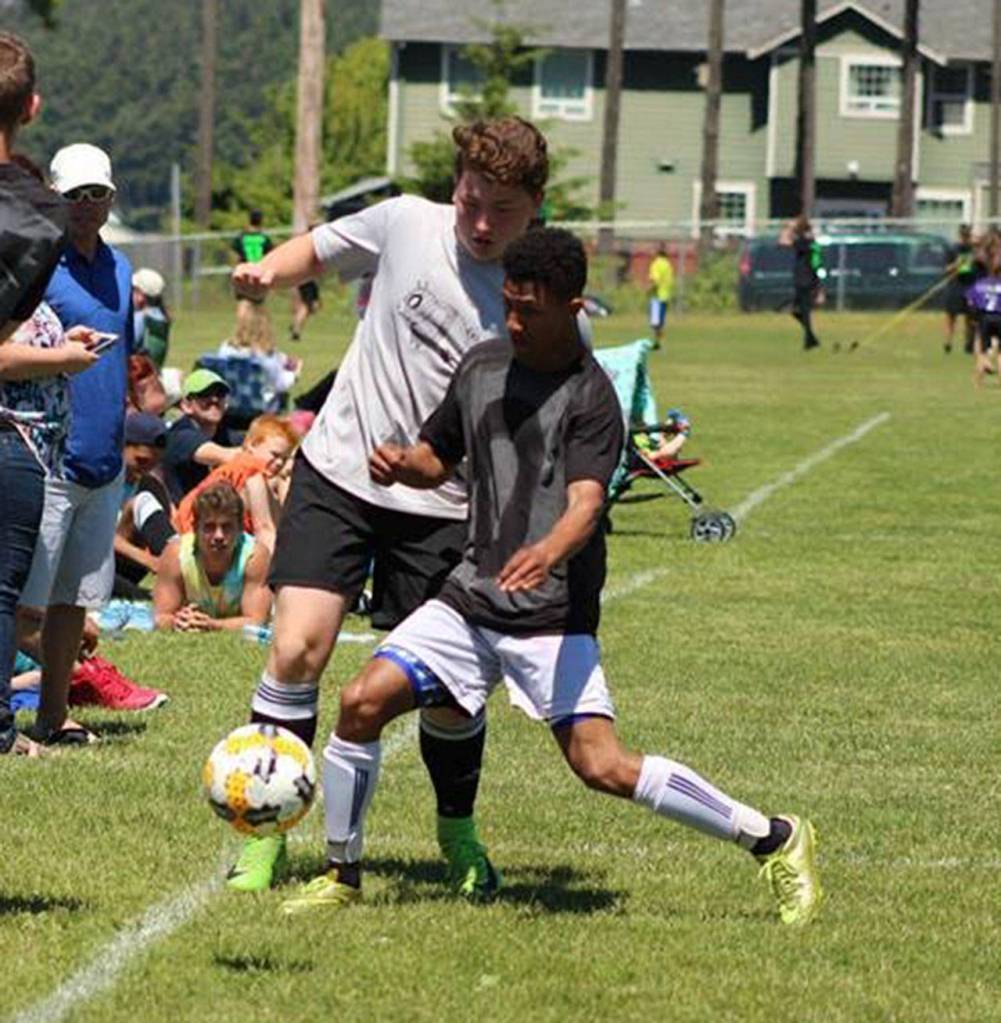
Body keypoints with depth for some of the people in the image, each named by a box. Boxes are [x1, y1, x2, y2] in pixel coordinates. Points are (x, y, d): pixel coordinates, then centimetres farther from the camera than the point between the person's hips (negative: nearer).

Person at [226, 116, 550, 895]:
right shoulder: (406, 224, -6)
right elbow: (319, 251, 14)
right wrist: (266, 271, -7)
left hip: (441, 507, -1)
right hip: (340, 472, 1)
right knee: (297, 647, -13)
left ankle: (459, 837, 27)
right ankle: (267, 837, 0)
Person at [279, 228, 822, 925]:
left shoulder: (591, 398, -12)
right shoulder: (483, 366, 8)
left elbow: (585, 503, -25)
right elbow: (439, 459, 22)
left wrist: (549, 552, -47)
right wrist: (401, 463, -2)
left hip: (553, 615, -6)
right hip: (472, 598, 6)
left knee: (603, 766, -17)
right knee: (363, 703, -8)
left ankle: (775, 840, -4)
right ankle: (342, 876, 10)